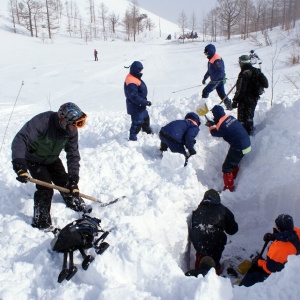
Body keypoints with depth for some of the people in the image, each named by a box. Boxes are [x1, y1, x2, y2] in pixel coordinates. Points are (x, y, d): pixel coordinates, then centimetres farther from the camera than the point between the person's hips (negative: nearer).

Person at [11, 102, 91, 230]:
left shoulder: (71, 130, -21)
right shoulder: (42, 121, -39)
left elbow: (73, 154, -14)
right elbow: (20, 140, -43)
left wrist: (73, 178, -21)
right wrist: (19, 165, -53)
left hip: (52, 158, 5)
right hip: (34, 160, -5)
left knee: (64, 181, 11)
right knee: (45, 188, -14)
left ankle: (76, 204, 37)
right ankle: (41, 222, 2)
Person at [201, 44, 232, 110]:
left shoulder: (217, 60, -22)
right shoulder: (211, 59, 10)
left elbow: (220, 72, -26)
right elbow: (209, 70, 20)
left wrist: (214, 79, -29)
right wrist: (205, 78, 20)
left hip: (218, 80, -10)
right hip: (219, 80, 10)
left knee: (205, 91, -7)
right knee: (222, 94, 15)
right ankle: (230, 106, 22)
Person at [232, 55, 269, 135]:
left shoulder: (244, 74, -21)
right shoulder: (256, 71, 4)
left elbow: (240, 90, -24)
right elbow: (265, 84, 12)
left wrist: (235, 101, -18)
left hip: (244, 100, -9)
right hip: (254, 99, 9)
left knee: (243, 119, 2)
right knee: (249, 117, 23)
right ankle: (250, 132, 36)